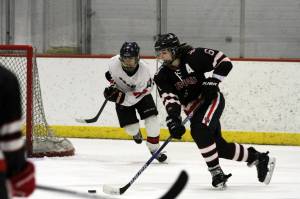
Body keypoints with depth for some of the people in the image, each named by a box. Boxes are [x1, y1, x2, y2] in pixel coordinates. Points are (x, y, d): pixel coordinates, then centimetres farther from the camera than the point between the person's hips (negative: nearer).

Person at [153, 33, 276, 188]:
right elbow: (169, 99, -20)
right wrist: (173, 119, -36)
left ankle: (216, 172, -21)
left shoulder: (193, 56, -18)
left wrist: (212, 81, -24)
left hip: (212, 99, -5)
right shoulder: (162, 76, -8)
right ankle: (258, 158, 23)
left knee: (199, 130, -30)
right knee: (220, 147, 3)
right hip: (194, 108, 5)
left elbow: (224, 62, -15)